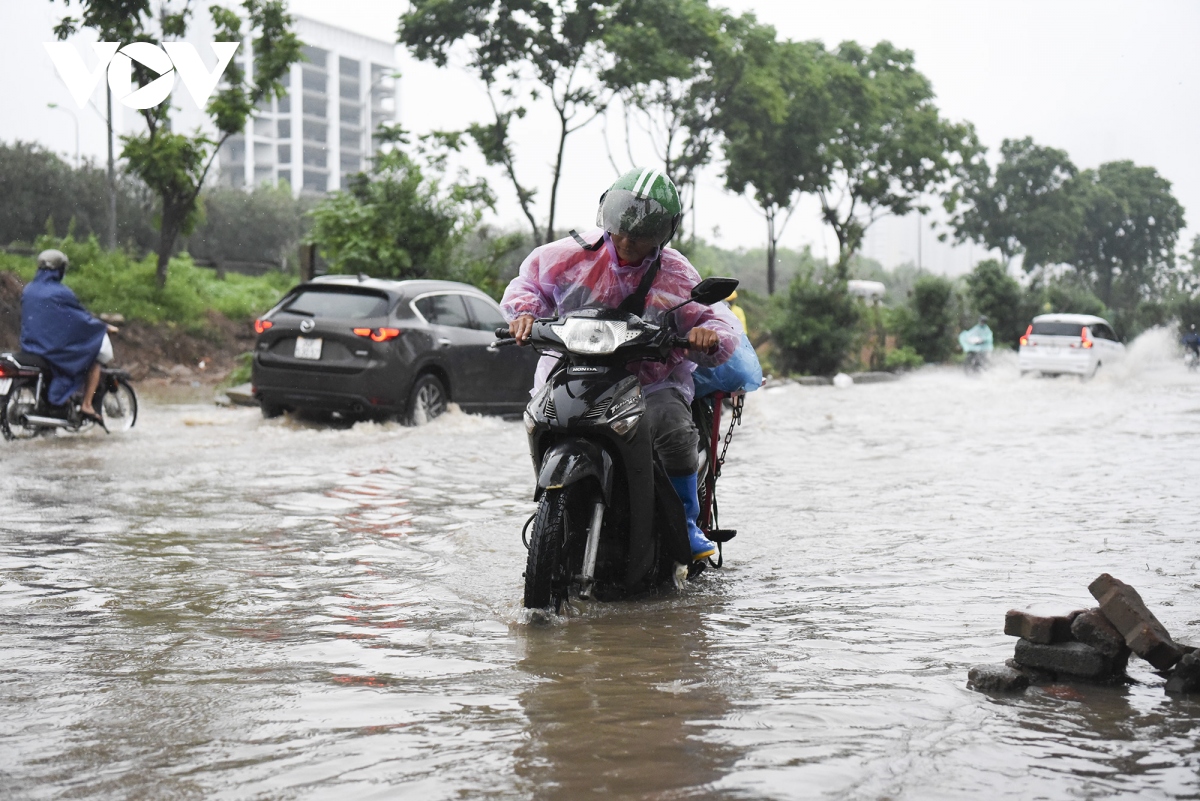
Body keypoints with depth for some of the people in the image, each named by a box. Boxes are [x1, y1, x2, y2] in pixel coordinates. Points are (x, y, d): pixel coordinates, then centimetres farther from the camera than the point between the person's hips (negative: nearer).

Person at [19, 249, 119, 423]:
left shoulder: (28, 290, 6)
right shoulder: (61, 293, -15)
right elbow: (83, 317, -7)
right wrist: (107, 327, 8)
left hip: (29, 346, 7)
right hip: (56, 348, -7)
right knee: (95, 359, 12)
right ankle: (86, 405, 2)